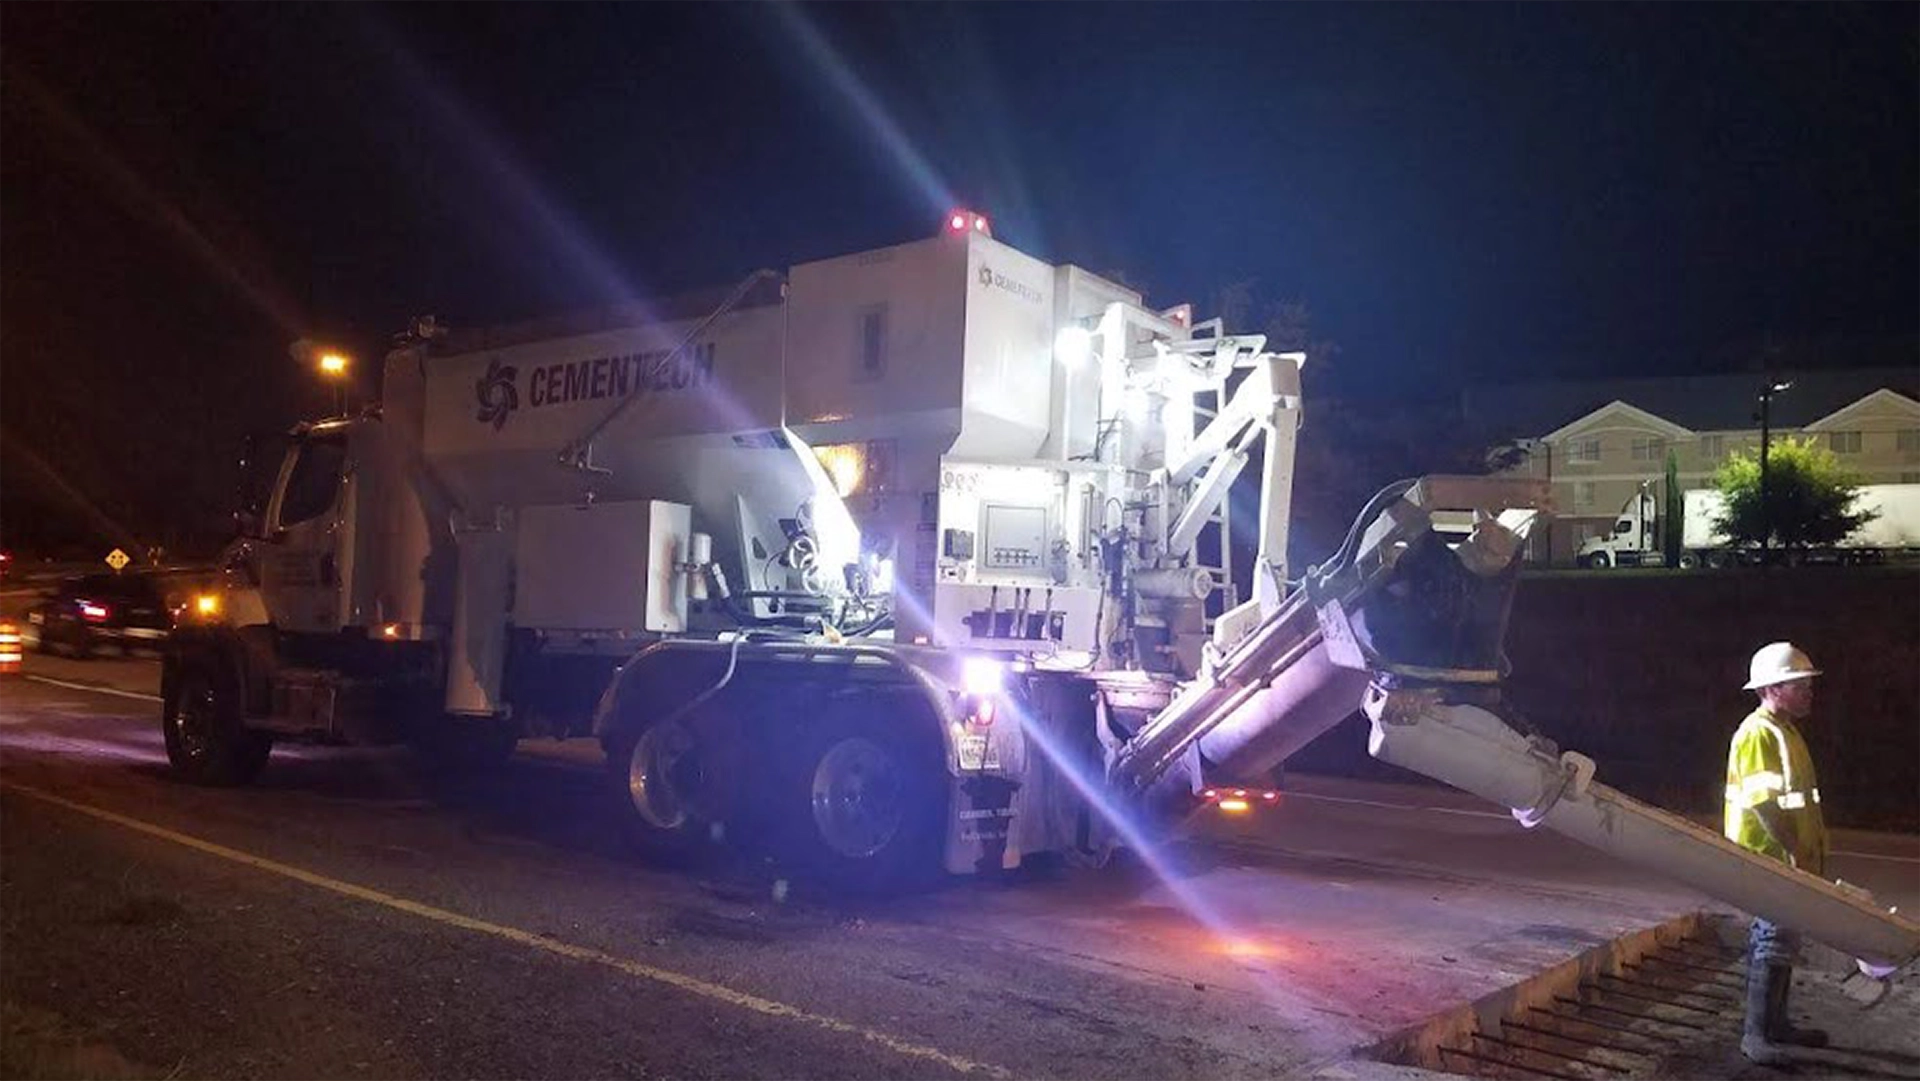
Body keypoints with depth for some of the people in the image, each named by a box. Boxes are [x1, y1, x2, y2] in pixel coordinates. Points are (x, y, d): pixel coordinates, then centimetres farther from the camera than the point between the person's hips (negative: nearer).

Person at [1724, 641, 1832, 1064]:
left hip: (1788, 857, 10)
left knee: (1780, 940, 17)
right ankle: (1756, 1034, -4)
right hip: (1769, 858, -10)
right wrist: (1794, 853, -24)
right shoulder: (1758, 732, -17)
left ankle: (1775, 1023, 28)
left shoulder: (1784, 729, 15)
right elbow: (1763, 802, -24)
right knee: (1776, 942, -9)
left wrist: (1809, 853, 19)